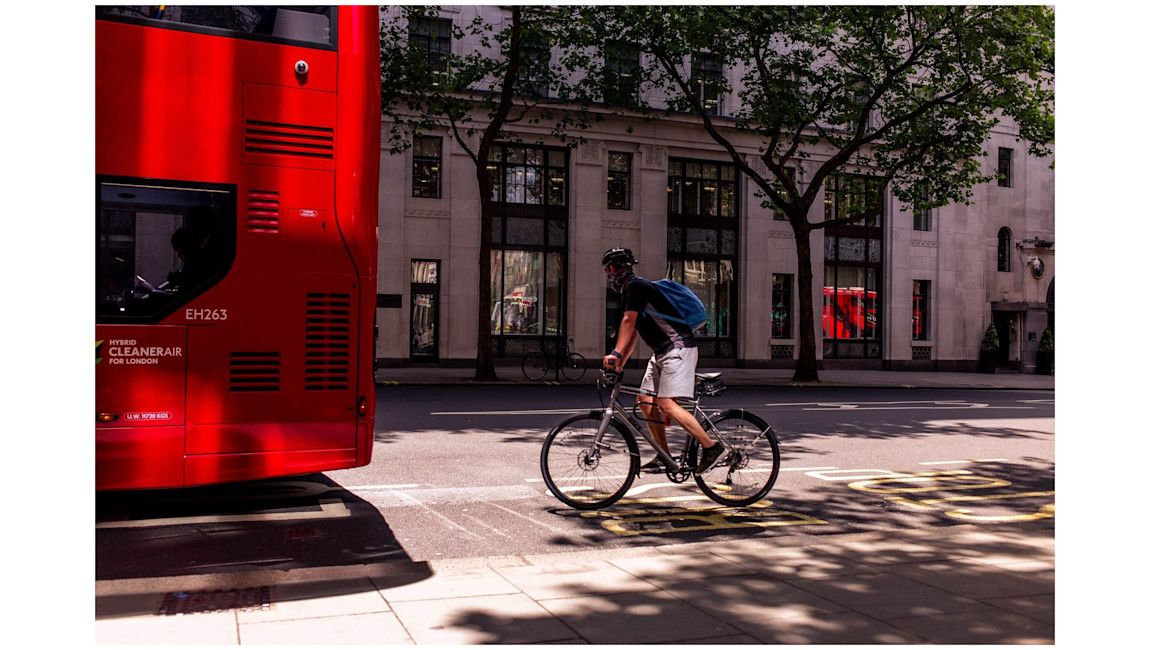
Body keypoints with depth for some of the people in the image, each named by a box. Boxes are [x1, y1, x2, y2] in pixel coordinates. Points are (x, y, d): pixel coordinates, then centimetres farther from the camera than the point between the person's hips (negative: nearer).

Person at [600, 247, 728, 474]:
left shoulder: (635, 286, -10)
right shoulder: (627, 293, 20)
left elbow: (628, 322, -20)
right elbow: (633, 333, 22)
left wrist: (615, 353, -23)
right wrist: (619, 365, 18)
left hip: (678, 347, -10)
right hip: (661, 352, 11)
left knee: (666, 404, -18)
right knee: (645, 401, 7)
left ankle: (713, 447, -14)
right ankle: (664, 458, 12)